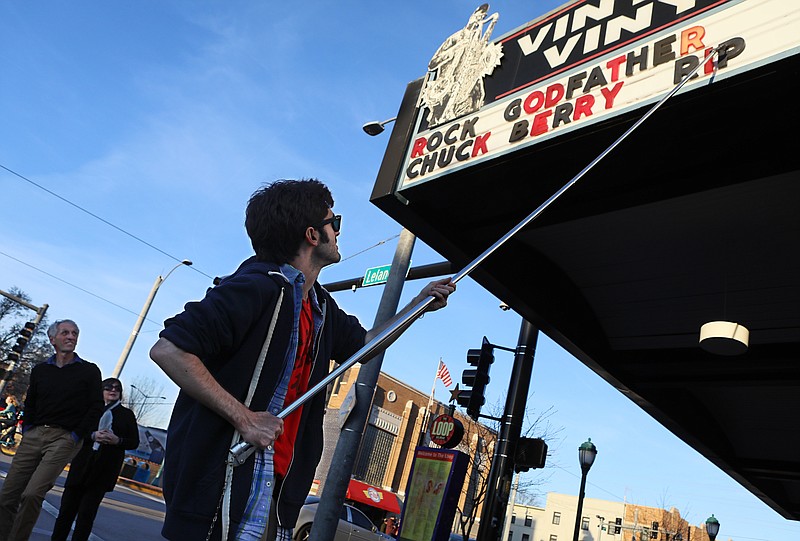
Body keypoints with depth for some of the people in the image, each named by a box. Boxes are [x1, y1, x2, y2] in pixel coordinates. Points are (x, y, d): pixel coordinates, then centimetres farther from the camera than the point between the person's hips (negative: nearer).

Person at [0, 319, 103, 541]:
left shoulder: (90, 371, 2)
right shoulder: (40, 370, 14)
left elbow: (96, 408, 0)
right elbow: (30, 404, 24)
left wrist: (76, 436, -6)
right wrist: (26, 428, 9)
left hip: (64, 438, -5)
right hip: (33, 436, 5)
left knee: (32, 494, -18)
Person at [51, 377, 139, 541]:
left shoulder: (126, 414, 8)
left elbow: (134, 442, 6)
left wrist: (118, 440, -12)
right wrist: (92, 436, -15)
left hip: (104, 470, -1)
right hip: (82, 465, 1)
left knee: (87, 512, -2)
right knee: (67, 508, 2)